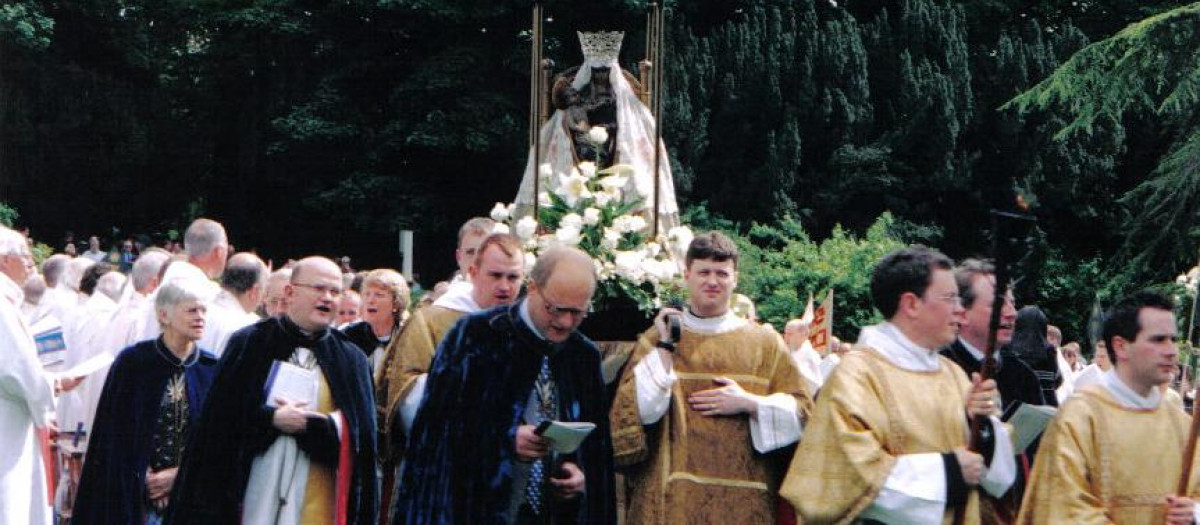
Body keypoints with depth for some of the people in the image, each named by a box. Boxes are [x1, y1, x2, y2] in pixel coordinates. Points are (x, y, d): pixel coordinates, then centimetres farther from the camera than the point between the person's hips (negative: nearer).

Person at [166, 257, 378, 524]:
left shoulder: (352, 360, 10)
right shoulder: (249, 344, 5)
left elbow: (358, 435, 1)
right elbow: (220, 420, 0)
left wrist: (305, 422, -10)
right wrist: (272, 418, -13)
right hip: (252, 499, -1)